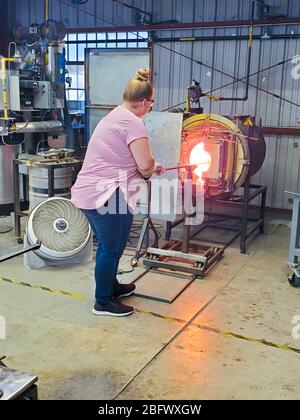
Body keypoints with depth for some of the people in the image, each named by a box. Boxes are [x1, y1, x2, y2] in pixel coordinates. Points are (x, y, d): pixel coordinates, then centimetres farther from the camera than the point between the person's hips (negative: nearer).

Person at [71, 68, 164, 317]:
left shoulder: (114, 117, 17)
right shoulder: (133, 122, -14)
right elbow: (145, 165, -18)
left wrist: (151, 168, 30)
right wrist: (150, 171, 5)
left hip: (87, 193, 10)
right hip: (108, 197, -10)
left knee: (107, 246, 24)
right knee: (111, 249, 5)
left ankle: (111, 287, 41)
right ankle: (103, 302, 19)